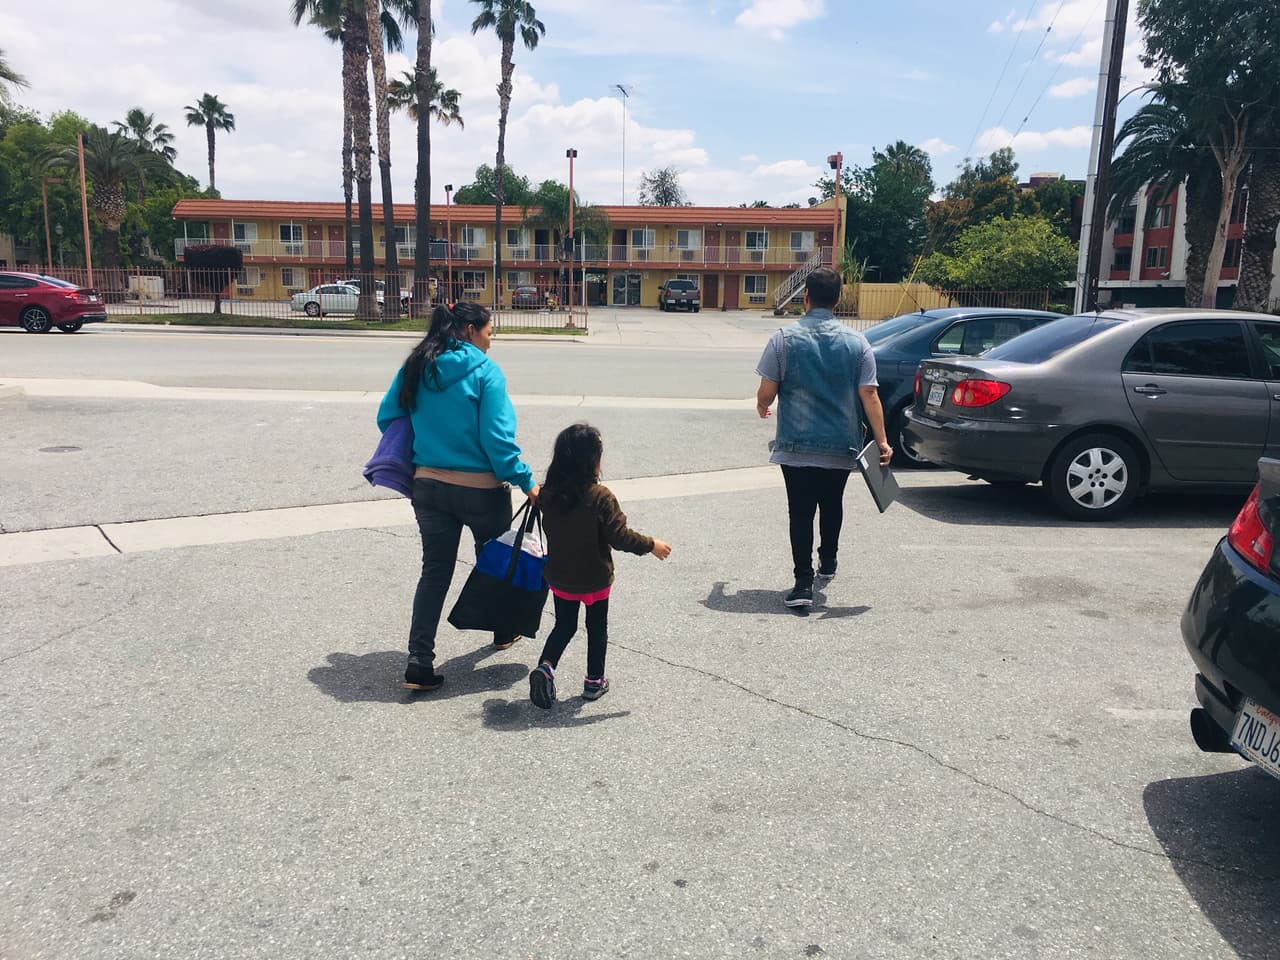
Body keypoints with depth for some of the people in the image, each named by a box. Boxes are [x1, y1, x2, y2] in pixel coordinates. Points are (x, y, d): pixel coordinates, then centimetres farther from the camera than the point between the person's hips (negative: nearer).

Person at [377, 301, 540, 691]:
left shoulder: (415, 367, 2)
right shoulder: (484, 371, -14)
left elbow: (387, 418, 7)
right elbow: (497, 438, -19)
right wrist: (526, 483, -13)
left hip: (428, 485, 4)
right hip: (481, 489, -4)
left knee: (435, 571, 10)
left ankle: (419, 664, 2)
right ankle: (503, 631, 40)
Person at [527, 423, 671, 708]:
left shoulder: (548, 494, -9)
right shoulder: (600, 497, -23)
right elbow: (619, 536, -20)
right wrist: (651, 545, -6)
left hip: (560, 578, 4)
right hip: (595, 579, -3)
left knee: (564, 625, 20)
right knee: (597, 628, 16)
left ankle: (546, 666, -1)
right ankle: (594, 681, 26)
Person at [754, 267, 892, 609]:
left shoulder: (784, 338, -7)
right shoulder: (856, 342, -2)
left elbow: (766, 392, -6)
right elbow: (869, 395, -7)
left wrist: (762, 406, 17)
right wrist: (882, 441, -5)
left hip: (796, 444, -2)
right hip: (841, 445, 3)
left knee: (800, 511, 1)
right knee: (831, 504, 23)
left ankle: (804, 582, -7)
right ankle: (827, 561, 41)